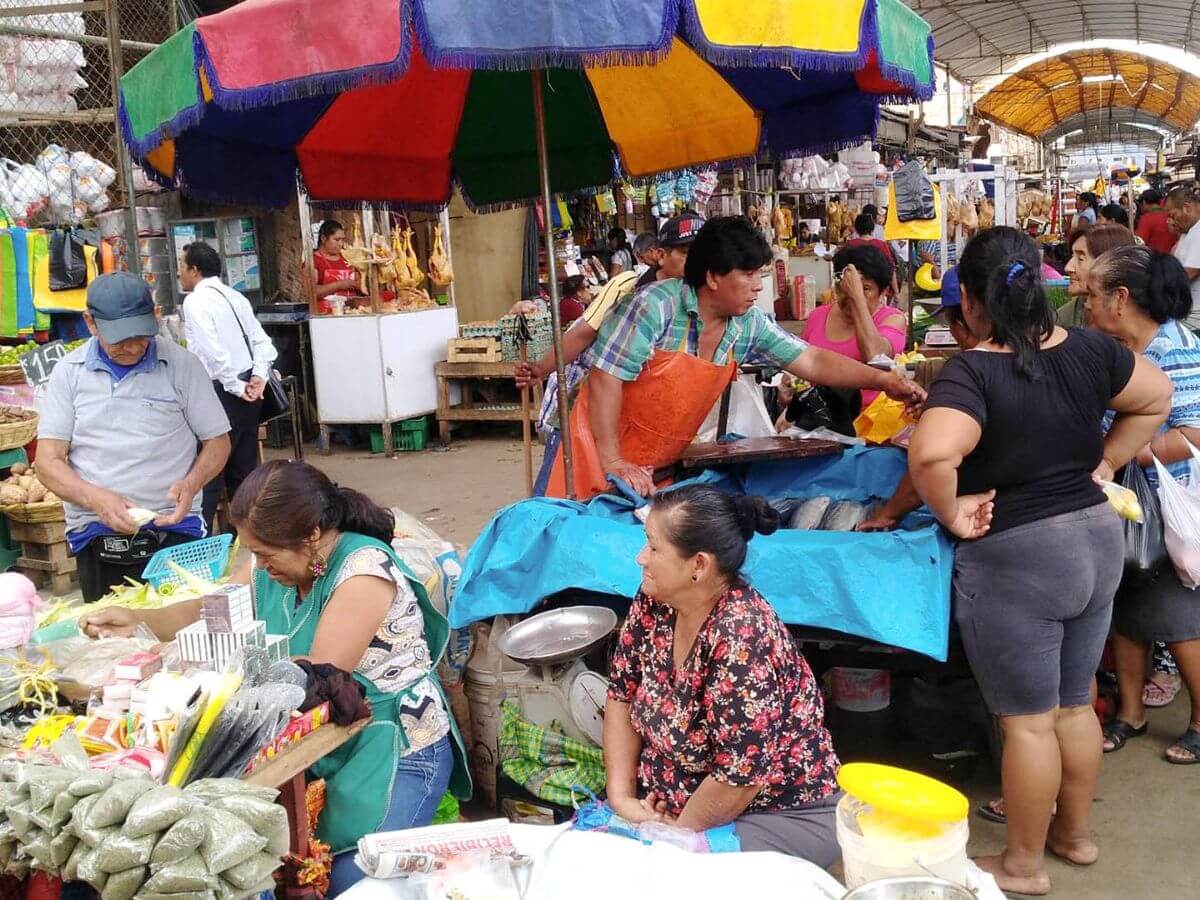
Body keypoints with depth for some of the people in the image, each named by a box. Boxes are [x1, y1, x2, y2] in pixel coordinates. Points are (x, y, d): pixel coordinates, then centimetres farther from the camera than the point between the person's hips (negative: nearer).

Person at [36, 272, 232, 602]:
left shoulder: (180, 364, 2)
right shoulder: (69, 372, 6)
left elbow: (217, 441, 7)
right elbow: (48, 461, 3)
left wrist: (190, 484, -13)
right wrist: (97, 499, -15)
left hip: (172, 529, -1)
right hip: (94, 537, 2)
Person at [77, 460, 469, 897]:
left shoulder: (364, 569, -21)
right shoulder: (270, 566, 4)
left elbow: (321, 674, -24)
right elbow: (208, 613, 16)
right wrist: (137, 619, -1)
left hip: (393, 747, -7)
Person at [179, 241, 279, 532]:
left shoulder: (195, 301, -11)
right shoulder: (235, 297, 14)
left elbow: (213, 352, -21)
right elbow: (262, 341, 9)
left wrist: (237, 387, -14)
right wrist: (259, 376, -1)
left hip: (222, 391, -8)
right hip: (247, 388, 8)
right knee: (244, 467, 15)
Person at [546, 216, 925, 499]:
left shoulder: (749, 325, -1)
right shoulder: (656, 306, -21)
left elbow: (812, 361, 2)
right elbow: (606, 377, -22)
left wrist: (882, 380, -10)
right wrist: (612, 462, -23)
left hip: (662, 464, 6)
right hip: (603, 448, -6)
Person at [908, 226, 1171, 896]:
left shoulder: (973, 372, -22)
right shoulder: (1087, 350, -2)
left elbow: (932, 453, -38)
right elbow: (1157, 398, 13)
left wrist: (952, 514, -21)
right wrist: (1104, 465, 13)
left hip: (1015, 561, -7)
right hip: (1098, 540, 7)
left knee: (1029, 721, 7)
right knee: (1075, 705, 22)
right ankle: (1075, 833, 40)